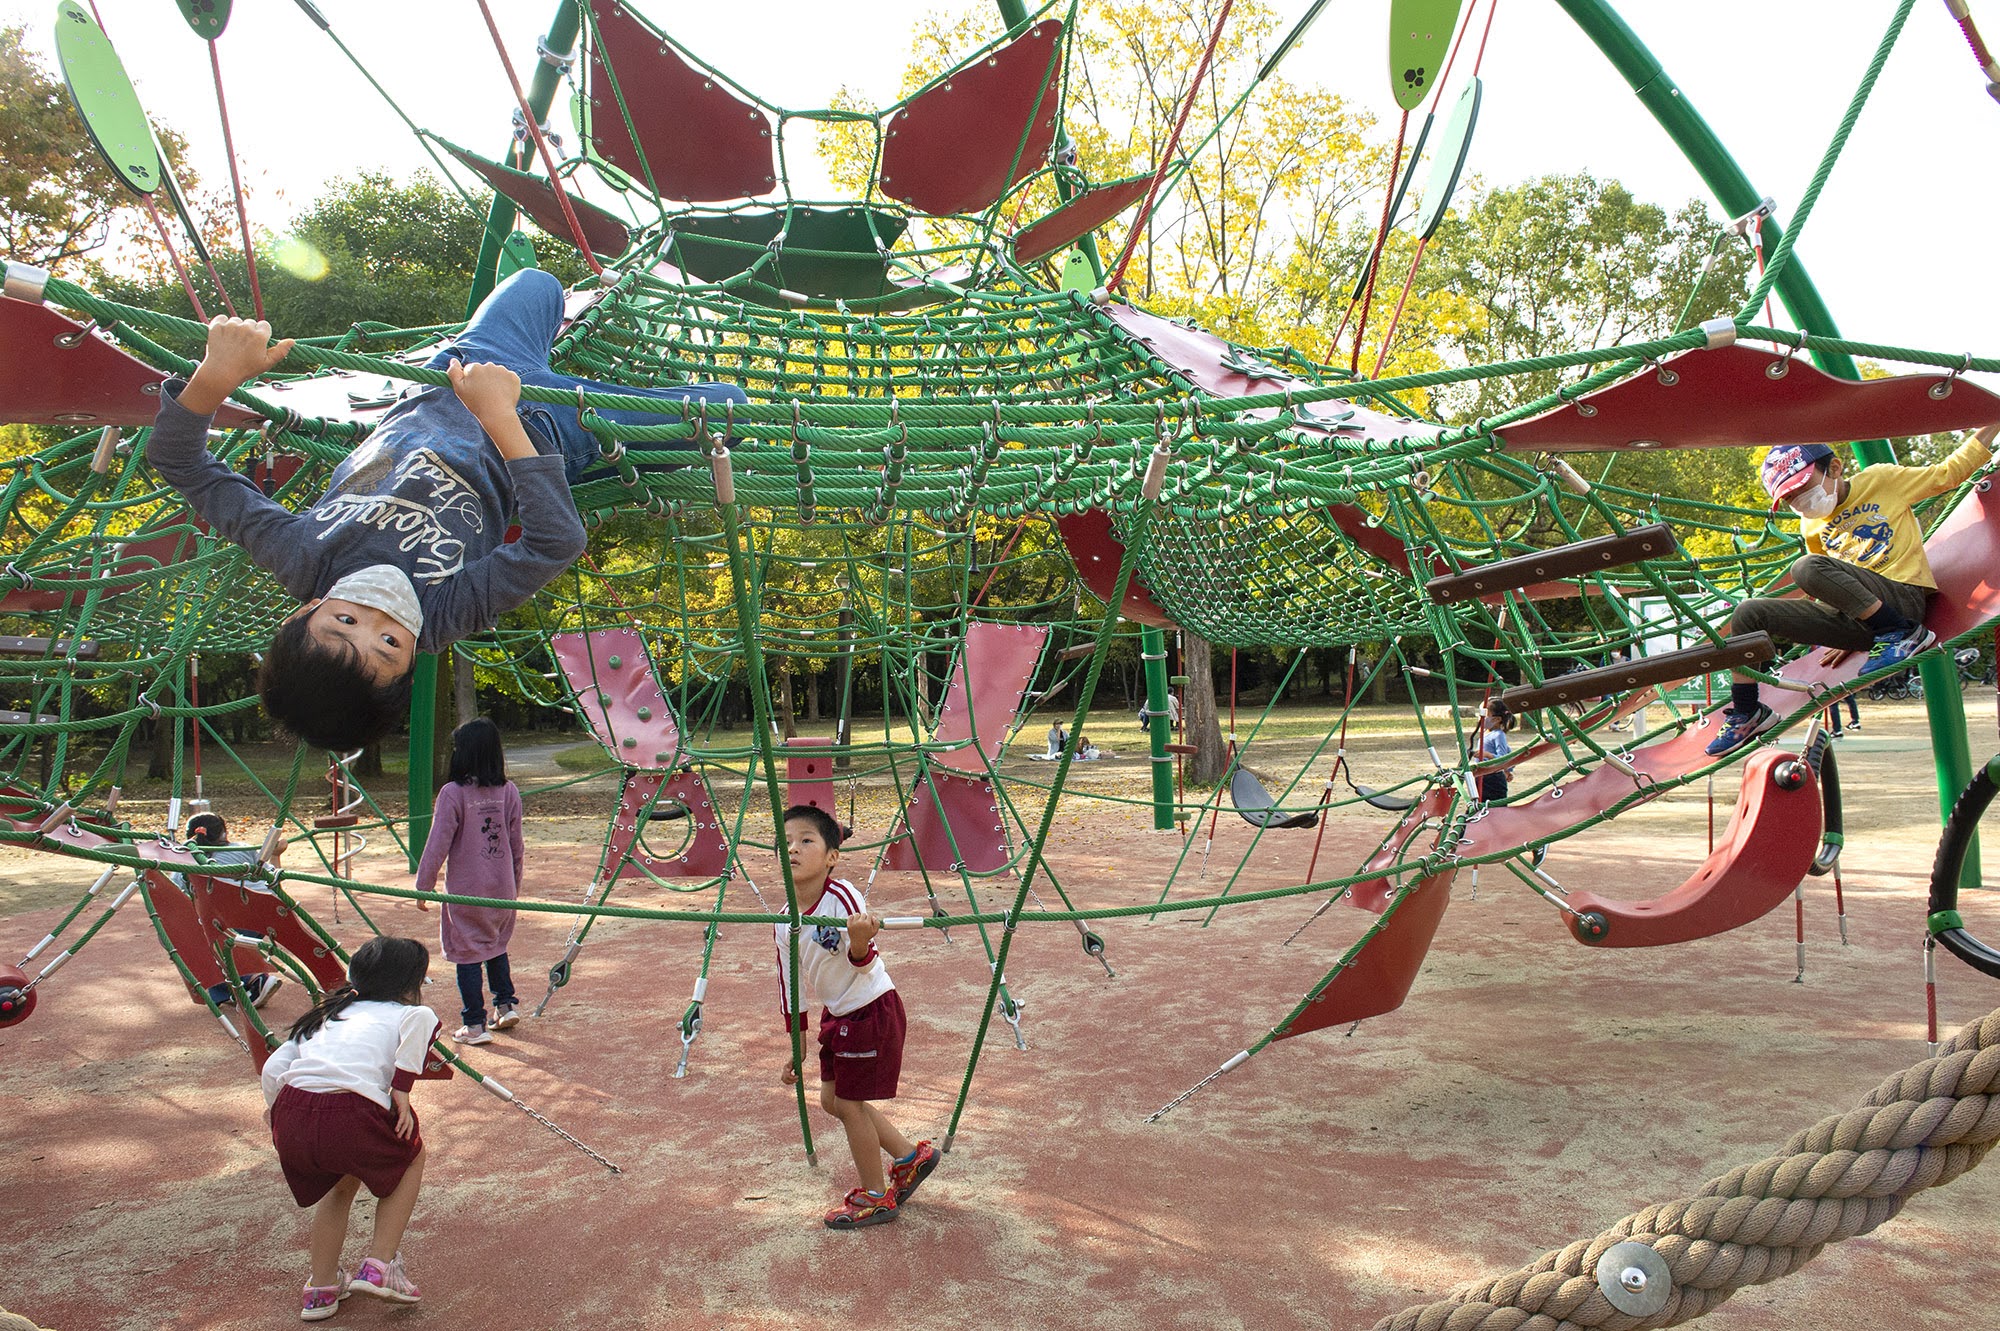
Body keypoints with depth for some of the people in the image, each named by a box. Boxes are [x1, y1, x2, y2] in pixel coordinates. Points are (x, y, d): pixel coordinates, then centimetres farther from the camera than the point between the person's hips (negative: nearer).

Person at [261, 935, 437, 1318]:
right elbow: (420, 1018, -11)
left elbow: (273, 1068, 20)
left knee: (342, 1180, 36)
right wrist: (401, 1091, -7)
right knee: (411, 1154, 28)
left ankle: (321, 1288, 36)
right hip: (352, 1116, -5)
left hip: (290, 1119, 6)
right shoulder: (407, 1013, 15)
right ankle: (379, 1266, 20)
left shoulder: (326, 1013, 30)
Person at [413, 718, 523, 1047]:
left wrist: (424, 885, -1)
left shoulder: (453, 793, -15)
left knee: (467, 953, 5)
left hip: (466, 890, -5)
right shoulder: (509, 792, -1)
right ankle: (506, 1004, 23)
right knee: (497, 945, 24)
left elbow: (437, 845, -12)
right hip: (502, 887, 5)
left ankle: (475, 1026, 9)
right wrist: (515, 887, 18)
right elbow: (516, 845, 6)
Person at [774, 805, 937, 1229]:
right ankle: (910, 1156, 33)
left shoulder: (841, 895, -23)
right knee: (831, 1099, 15)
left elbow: (863, 964, -25)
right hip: (838, 1014, 8)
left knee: (849, 1103, 1)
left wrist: (860, 940, -48)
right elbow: (791, 986, 8)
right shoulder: (785, 923, -3)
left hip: (872, 1011, -8)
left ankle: (875, 1198, 21)